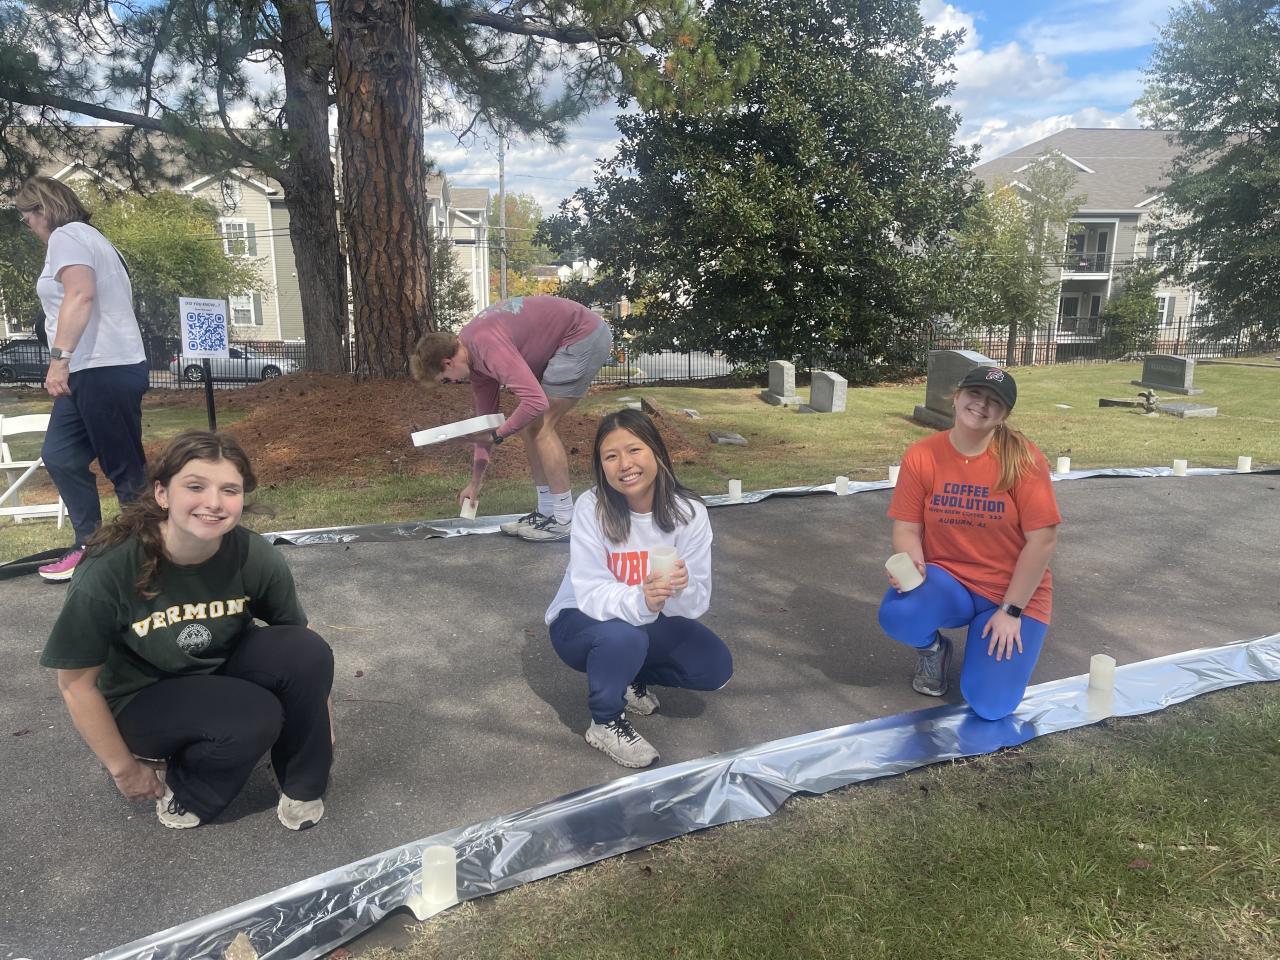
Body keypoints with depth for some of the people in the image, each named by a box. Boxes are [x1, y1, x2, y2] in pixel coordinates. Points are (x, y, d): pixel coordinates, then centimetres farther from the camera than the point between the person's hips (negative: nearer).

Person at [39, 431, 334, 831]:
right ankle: (181, 787, 2)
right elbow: (76, 682, -14)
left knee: (307, 652, -26)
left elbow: (298, 643, -6)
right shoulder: (110, 570, -28)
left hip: (223, 674, 3)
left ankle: (301, 783, -2)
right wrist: (124, 769, -7)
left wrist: (315, 719, 2)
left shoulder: (256, 558, -22)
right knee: (254, 718, -31)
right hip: (144, 699, -3)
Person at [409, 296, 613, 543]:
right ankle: (546, 511, 15)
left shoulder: (487, 347, -24)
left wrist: (497, 435, -16)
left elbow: (536, 402, -32)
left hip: (584, 337, -10)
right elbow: (485, 415, 14)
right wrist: (475, 483, 18)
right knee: (528, 424, 8)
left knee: (539, 426, -10)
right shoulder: (471, 351, 7)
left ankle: (564, 520, -2)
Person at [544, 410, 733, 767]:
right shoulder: (591, 507, -26)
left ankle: (632, 677, 14)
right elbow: (592, 593, -31)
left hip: (651, 621, 4)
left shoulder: (688, 511, -19)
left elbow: (698, 601, -20)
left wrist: (681, 589, -44)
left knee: (716, 667, -12)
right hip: (581, 620, -3)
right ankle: (605, 723, -5)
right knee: (623, 636, -35)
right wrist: (641, 601, -51)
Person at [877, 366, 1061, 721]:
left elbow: (1042, 540, -14)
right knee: (896, 616, -33)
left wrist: (1010, 611, -15)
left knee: (991, 705, -16)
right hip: (946, 582, 2)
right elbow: (907, 527, -5)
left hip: (1014, 593, -1)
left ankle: (996, 640, 20)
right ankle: (933, 648, 7)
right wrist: (913, 565, -28)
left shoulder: (1023, 459, -14)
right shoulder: (921, 456, -8)